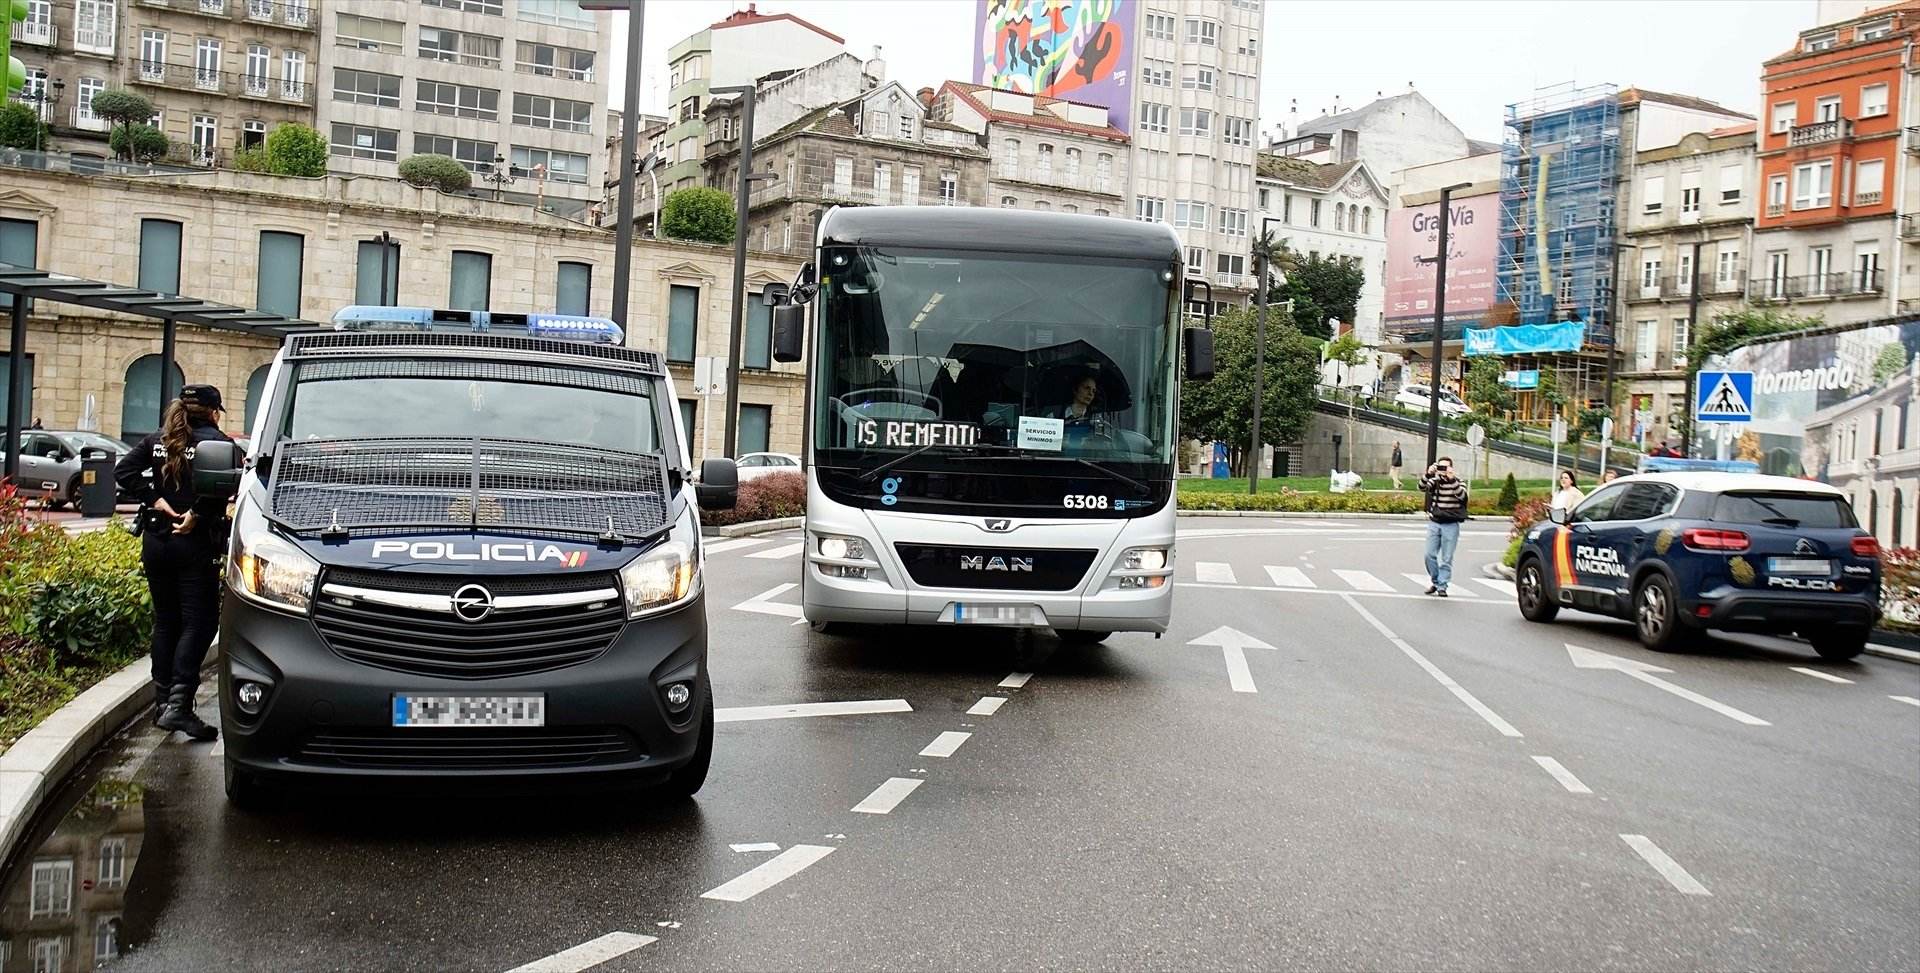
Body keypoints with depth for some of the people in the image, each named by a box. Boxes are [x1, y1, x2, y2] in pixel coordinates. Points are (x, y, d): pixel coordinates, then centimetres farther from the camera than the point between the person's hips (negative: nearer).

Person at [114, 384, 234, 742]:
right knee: (199, 623, -4)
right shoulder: (215, 441, -5)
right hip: (195, 544, -5)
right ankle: (179, 705, -15)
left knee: (165, 622, 15)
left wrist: (154, 500, -3)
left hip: (155, 542, 6)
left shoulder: (157, 440, 11)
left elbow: (123, 471, -2)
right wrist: (197, 514, -14)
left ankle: (163, 701, 18)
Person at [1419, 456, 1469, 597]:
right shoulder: (1434, 481, 6)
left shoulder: (1459, 482, 0)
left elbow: (1462, 496, -19)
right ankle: (1435, 582, 18)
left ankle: (1442, 586, 7)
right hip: (1434, 523, 2)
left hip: (1451, 526, -2)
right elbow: (1422, 488, -13)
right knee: (1430, 555, 0)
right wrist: (1428, 474, -29)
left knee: (1446, 559, -1)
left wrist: (1451, 479, -29)